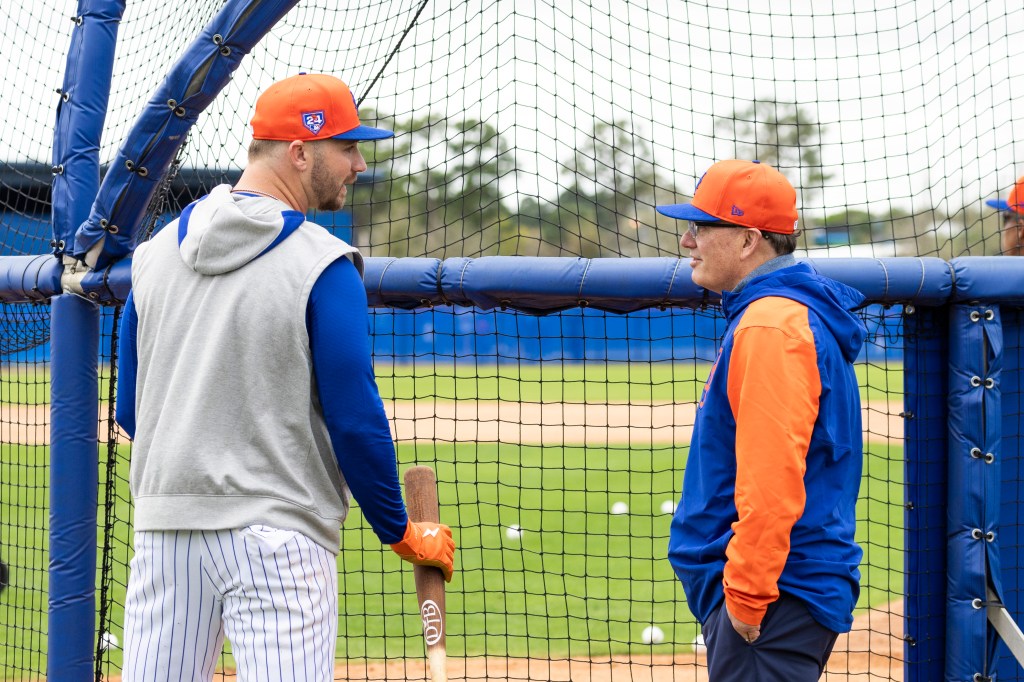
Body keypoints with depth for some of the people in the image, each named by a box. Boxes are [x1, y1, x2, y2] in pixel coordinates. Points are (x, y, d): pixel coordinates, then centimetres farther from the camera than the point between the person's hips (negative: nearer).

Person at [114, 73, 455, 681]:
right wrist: (403, 534, 1)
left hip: (163, 525, 6)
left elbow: (131, 410, 15)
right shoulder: (323, 265, -9)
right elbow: (355, 420, -10)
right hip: (277, 531, -6)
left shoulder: (157, 250, 10)